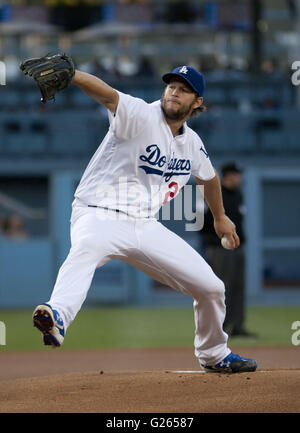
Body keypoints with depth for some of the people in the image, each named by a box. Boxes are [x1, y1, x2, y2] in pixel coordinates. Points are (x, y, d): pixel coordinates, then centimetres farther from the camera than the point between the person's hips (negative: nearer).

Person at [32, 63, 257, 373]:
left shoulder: (192, 144, 9)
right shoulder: (141, 116, -11)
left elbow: (208, 177, 31)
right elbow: (108, 95, -32)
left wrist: (220, 217, 45)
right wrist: (68, 74, -50)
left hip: (145, 227, 6)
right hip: (99, 216, -6)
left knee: (211, 288, 6)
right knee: (86, 248, -42)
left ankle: (213, 355, 33)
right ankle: (57, 316, -68)